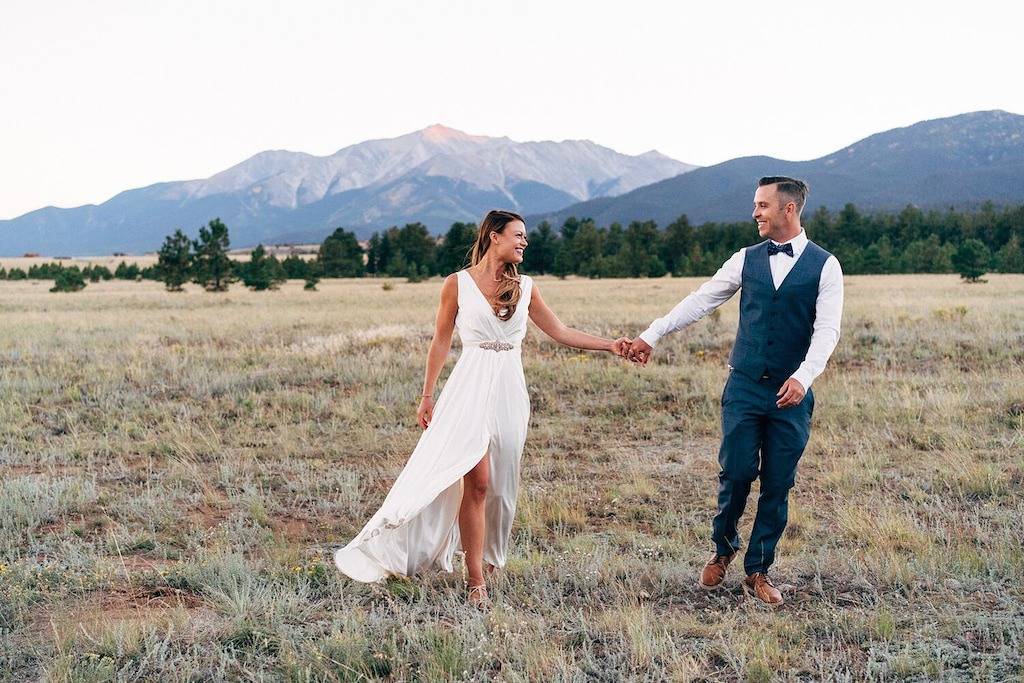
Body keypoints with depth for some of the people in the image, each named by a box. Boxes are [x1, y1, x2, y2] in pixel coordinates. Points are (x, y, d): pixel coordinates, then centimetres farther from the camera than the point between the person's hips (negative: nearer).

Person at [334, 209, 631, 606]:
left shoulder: (525, 288, 11)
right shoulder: (457, 284, 1)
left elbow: (559, 332, 13)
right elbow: (441, 342, 6)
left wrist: (609, 345, 5)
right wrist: (427, 396, 7)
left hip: (510, 391, 4)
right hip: (471, 387, -4)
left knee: (500, 483, 5)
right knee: (477, 481, -11)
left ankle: (488, 554, 24)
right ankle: (476, 580, -7)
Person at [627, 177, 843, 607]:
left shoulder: (824, 266, -2)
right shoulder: (747, 260, 7)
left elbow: (826, 329, -10)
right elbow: (700, 301, 7)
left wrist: (803, 376, -25)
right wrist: (653, 334, 2)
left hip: (792, 393, -1)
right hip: (744, 387, 2)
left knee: (777, 485, 3)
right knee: (736, 473, -2)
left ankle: (758, 571, 17)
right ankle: (723, 549, 23)